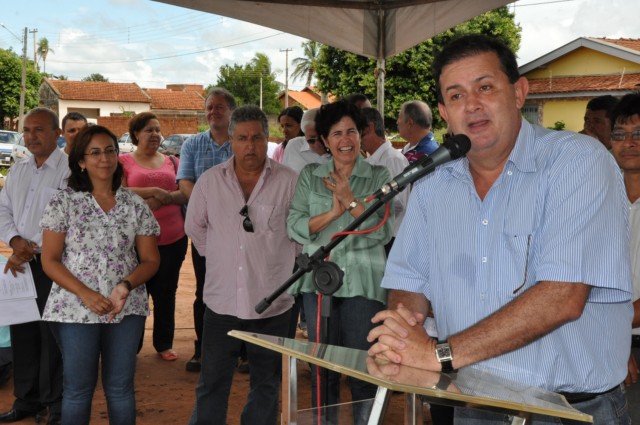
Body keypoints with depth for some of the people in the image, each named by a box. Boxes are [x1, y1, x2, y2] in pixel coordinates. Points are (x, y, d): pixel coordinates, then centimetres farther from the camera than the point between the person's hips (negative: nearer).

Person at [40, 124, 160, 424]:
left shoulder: (135, 205, 3)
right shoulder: (64, 202, -2)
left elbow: (150, 260, 5)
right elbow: (49, 260, -4)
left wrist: (126, 286, -15)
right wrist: (85, 294, -17)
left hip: (127, 308, 2)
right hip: (76, 309, -2)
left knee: (120, 387, 9)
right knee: (78, 388, 7)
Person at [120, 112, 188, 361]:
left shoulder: (171, 161, 12)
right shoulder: (124, 161, 4)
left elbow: (185, 194, 2)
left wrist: (163, 198, -16)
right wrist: (154, 192, -18)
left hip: (172, 238, 3)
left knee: (166, 293, 10)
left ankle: (164, 344, 22)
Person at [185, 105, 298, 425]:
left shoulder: (288, 182, -7)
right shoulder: (210, 181, 1)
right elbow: (194, 227, 13)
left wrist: (278, 257, 3)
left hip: (272, 302, -1)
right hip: (221, 300, 1)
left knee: (266, 383, 14)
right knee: (212, 384, 11)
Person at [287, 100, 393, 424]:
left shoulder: (379, 176, 3)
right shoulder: (309, 176, 8)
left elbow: (385, 230, -8)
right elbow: (294, 227, -1)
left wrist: (351, 200, -15)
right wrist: (332, 212, -13)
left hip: (363, 282, -2)